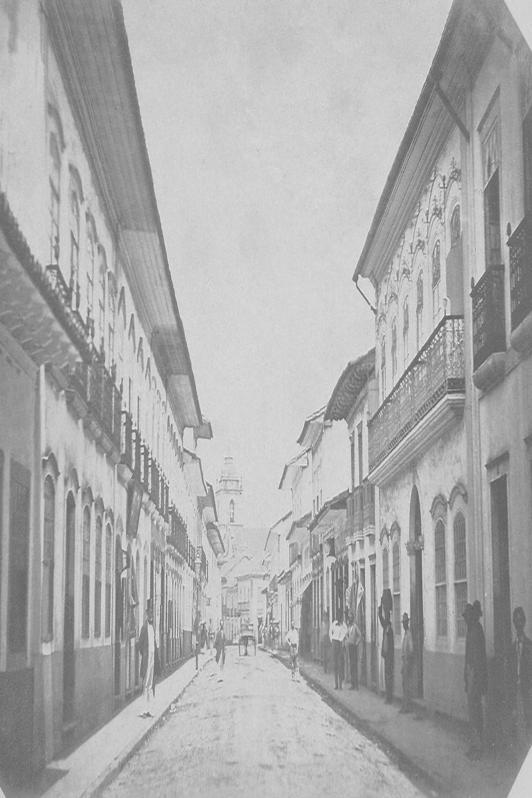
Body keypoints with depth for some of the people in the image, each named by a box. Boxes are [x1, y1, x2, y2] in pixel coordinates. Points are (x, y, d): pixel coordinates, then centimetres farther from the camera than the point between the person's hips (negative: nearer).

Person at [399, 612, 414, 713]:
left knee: (407, 685, -7)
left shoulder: (409, 634, -16)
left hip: (408, 659, -10)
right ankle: (404, 706, 18)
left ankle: (407, 707, -4)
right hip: (404, 659, 10)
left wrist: (408, 663, -20)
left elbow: (411, 650, -20)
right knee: (404, 684, 13)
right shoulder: (405, 634, 15)